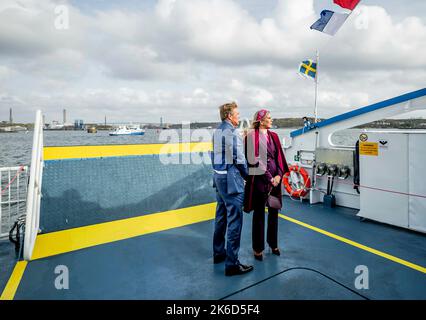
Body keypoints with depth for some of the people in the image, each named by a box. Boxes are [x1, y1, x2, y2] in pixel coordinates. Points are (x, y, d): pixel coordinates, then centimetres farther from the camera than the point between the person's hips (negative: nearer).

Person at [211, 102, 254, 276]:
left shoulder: (217, 131, 12)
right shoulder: (232, 132, -14)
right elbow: (239, 159, -16)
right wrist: (246, 175, -1)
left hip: (218, 177, 9)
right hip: (231, 179, -9)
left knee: (221, 216, 18)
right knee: (234, 220, -2)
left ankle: (218, 253, 31)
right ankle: (232, 263, 6)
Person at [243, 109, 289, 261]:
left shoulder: (273, 136, 11)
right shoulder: (252, 136, -9)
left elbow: (279, 157, 8)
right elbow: (255, 160, -14)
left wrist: (278, 175, -6)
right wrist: (269, 178, -13)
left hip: (275, 179, 6)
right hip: (259, 179, -6)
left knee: (274, 212, 15)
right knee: (259, 214, 4)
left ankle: (273, 244, 33)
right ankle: (258, 248, 20)